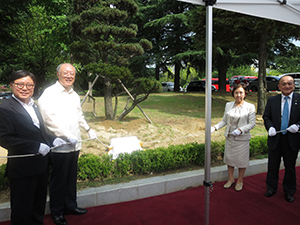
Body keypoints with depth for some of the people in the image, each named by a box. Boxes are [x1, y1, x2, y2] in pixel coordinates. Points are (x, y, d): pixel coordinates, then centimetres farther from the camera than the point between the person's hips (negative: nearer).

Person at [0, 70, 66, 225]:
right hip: (22, 169, -7)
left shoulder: (33, 105, 9)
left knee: (39, 203, 24)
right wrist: (37, 146, -22)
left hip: (41, 165, 7)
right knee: (22, 210, 10)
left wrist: (52, 140, 2)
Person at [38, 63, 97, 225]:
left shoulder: (74, 95, 16)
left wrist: (88, 129, 22)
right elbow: (49, 118, -18)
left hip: (74, 145, 7)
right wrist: (67, 137, -19)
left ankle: (70, 205, 35)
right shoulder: (50, 93, -9)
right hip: (59, 146, -7)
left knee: (71, 178, 18)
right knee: (58, 180, 7)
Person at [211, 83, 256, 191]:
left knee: (242, 160, 8)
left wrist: (240, 130, -22)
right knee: (229, 158, 13)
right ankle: (230, 179, 33)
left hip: (242, 138, -3)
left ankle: (240, 181, 30)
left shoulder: (250, 107, -6)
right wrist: (215, 127, -9)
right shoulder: (228, 105, 3)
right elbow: (224, 121, 7)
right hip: (229, 137, 3)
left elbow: (252, 123, -7)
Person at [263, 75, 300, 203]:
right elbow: (266, 117, 4)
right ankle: (271, 188, 30)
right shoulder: (272, 101, 3)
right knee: (273, 165, 12)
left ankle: (289, 192, 32)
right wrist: (270, 127, -13)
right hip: (275, 139, 1)